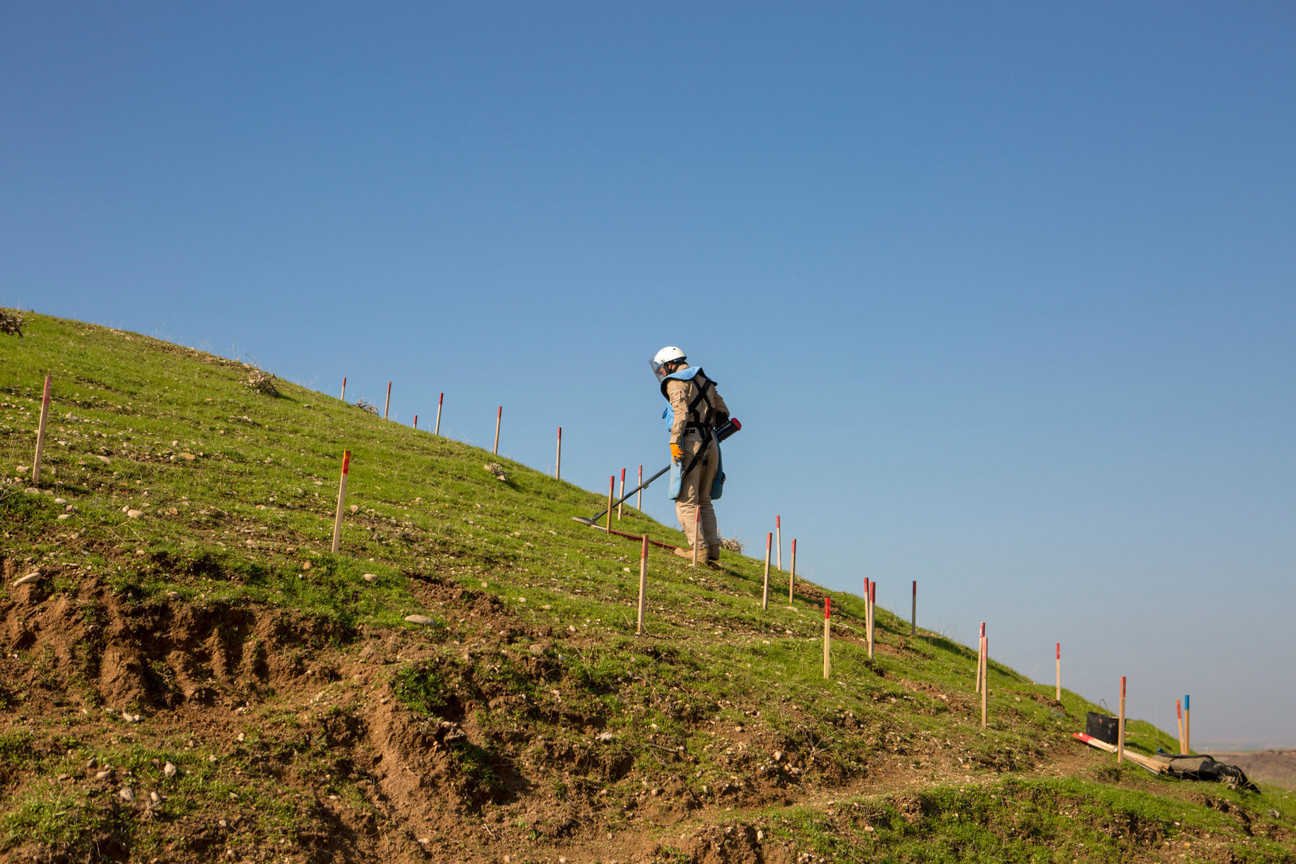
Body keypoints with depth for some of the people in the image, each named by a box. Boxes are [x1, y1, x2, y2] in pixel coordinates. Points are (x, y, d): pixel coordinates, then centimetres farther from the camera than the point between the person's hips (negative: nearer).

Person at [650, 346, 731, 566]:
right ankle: (713, 551, 8)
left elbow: (681, 411, -18)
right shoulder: (705, 382, 22)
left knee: (686, 500, -5)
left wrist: (675, 440, -22)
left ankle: (698, 548, -11)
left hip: (689, 441, -8)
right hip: (710, 444, 8)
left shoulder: (675, 382, -2)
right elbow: (723, 413, 19)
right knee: (703, 500, 14)